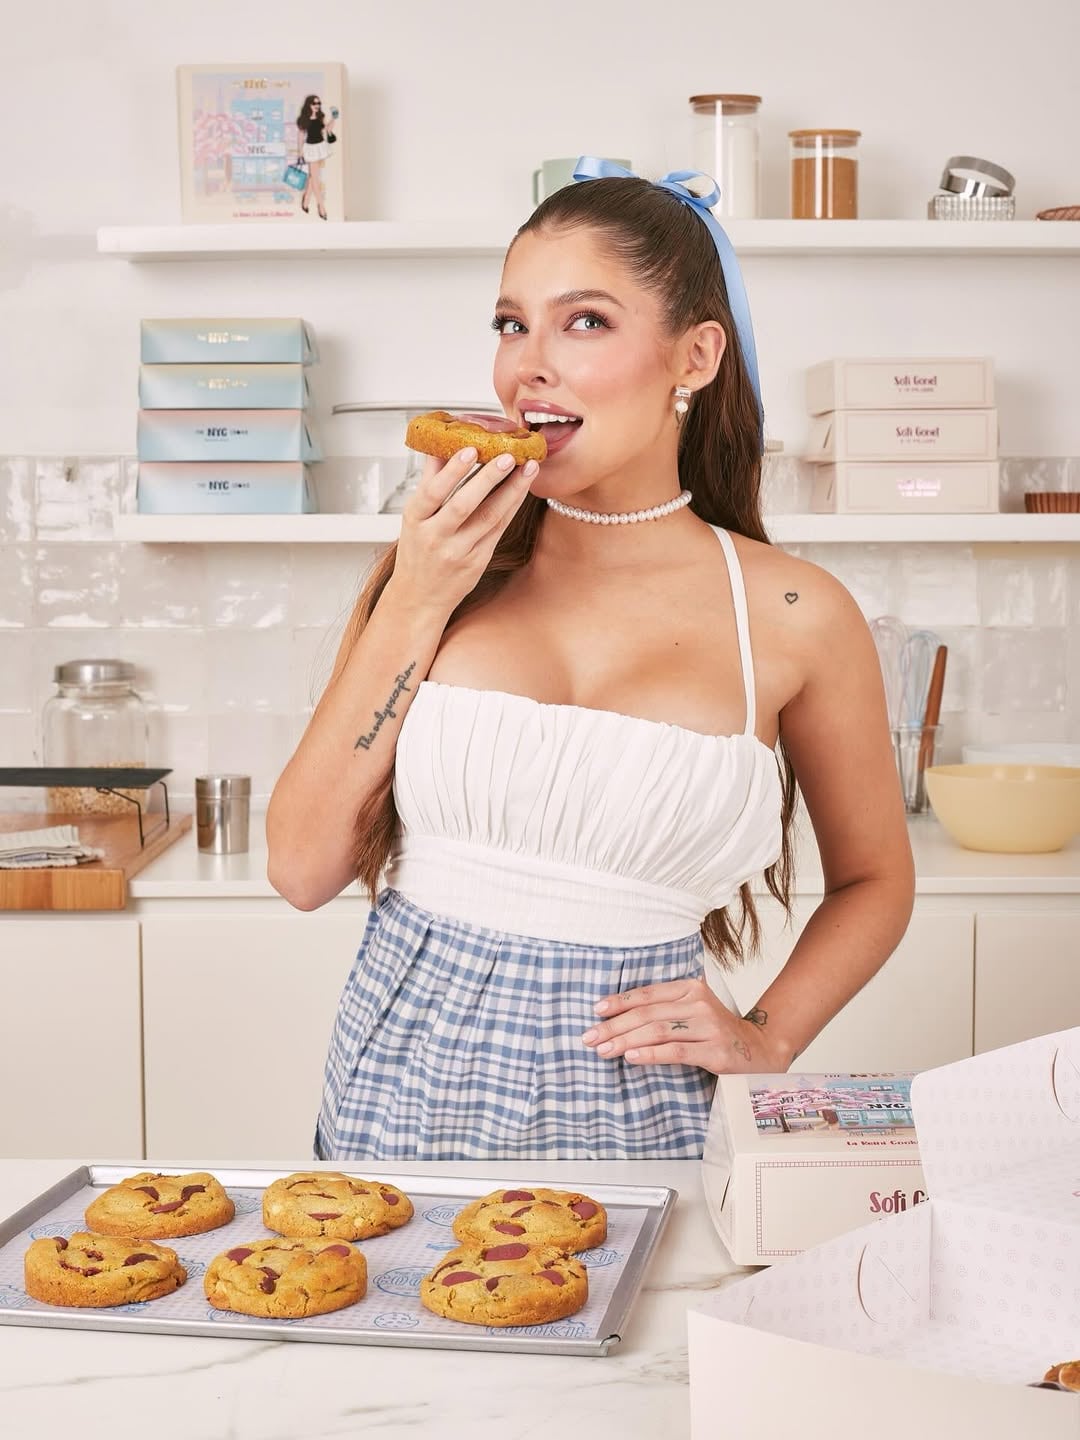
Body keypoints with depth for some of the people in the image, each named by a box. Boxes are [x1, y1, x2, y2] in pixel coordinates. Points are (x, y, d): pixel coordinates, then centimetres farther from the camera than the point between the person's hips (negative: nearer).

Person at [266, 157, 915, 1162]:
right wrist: (417, 606, -11)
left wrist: (766, 1039, -6)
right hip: (407, 1079, 2)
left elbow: (873, 880, 10)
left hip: (631, 1108, -1)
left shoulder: (792, 615, -4)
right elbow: (303, 868, -4)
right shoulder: (438, 562, 0)